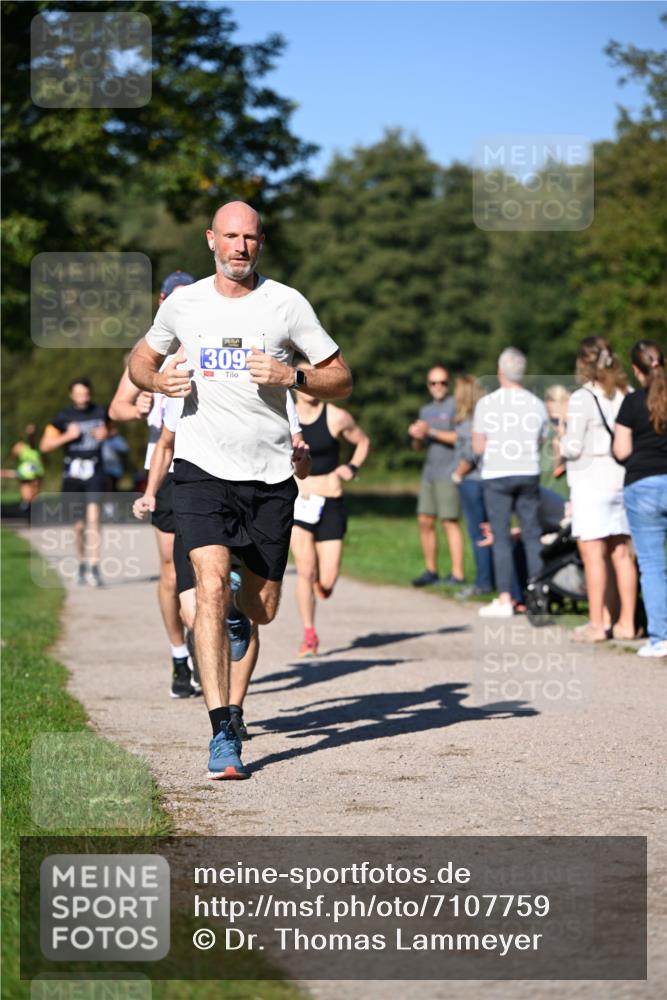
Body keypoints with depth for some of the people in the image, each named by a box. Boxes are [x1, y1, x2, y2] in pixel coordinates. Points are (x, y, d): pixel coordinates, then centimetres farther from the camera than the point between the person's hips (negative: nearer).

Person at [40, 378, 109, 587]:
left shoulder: (100, 411, 3)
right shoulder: (63, 417, -1)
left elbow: (108, 427, 25)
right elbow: (44, 446, -2)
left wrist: (104, 434, 1)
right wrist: (68, 436, -15)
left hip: (94, 473, 0)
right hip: (73, 475, 0)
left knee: (93, 517, -18)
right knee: (79, 525, 7)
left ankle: (93, 568, -23)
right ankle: (82, 565, 29)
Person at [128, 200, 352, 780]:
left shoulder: (287, 304, 1)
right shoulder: (183, 305, 5)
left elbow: (342, 381, 4)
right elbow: (140, 360, 21)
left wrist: (291, 376, -15)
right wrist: (160, 381, -2)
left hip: (270, 473, 1)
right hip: (203, 468, -1)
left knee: (262, 610, 10)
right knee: (212, 585, -20)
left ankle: (236, 609, 50)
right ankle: (222, 734, -20)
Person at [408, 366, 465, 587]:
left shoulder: (455, 406, -2)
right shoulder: (426, 410, 20)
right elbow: (418, 447, 21)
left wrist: (431, 432, -16)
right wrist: (415, 435, -1)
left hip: (448, 474, -7)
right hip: (429, 473, 7)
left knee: (449, 522, -10)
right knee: (425, 521, 4)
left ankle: (457, 574, -9)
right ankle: (431, 571, 11)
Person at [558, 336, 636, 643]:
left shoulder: (582, 399, -10)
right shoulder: (626, 395, 8)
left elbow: (573, 447, -12)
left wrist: (562, 442, 8)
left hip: (592, 482, -6)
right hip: (622, 480, 6)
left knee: (593, 554, -3)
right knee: (621, 553, 9)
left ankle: (597, 623, -2)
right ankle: (626, 622, 12)